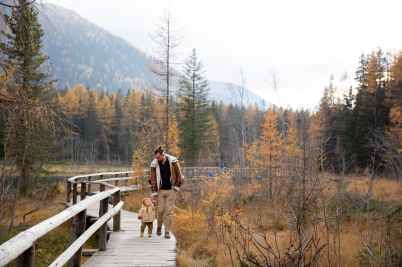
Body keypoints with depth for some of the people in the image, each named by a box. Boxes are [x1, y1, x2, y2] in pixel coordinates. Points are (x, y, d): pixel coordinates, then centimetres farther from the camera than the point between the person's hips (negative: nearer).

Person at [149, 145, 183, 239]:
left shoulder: (173, 161, -10)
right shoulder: (154, 164, -7)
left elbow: (179, 175, 1)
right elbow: (152, 178, -1)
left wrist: (177, 186, -2)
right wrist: (154, 192, -3)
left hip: (171, 190, -1)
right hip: (161, 190, 1)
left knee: (169, 211, -2)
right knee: (160, 210, 1)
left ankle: (167, 231, 6)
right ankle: (159, 227, 27)